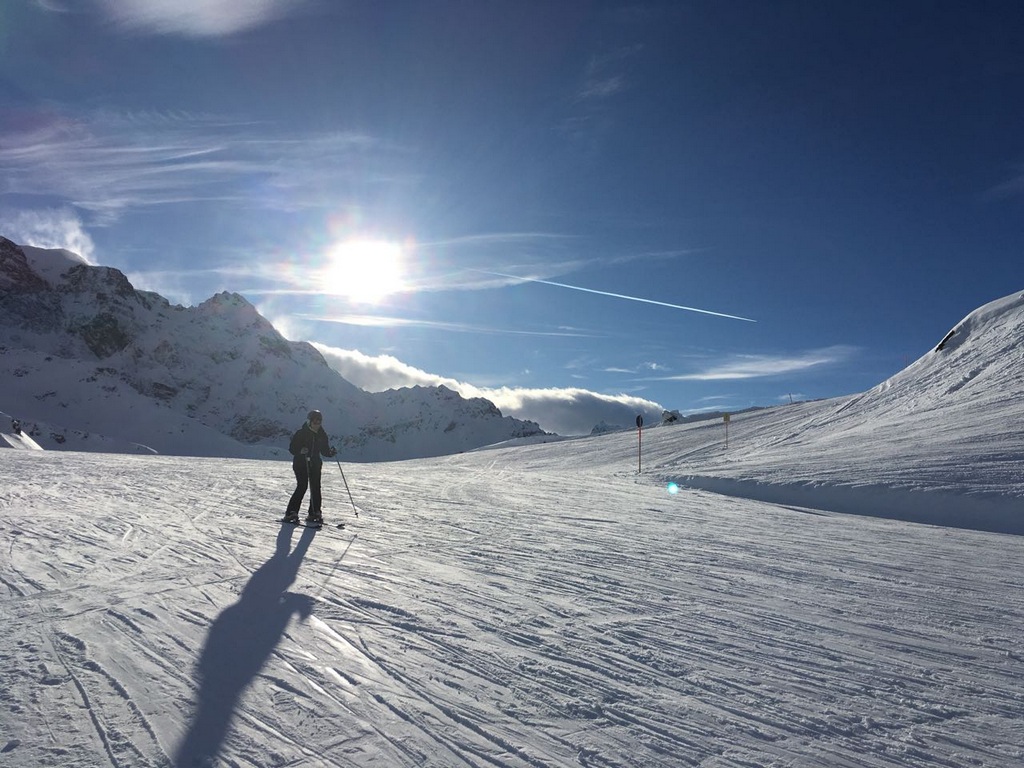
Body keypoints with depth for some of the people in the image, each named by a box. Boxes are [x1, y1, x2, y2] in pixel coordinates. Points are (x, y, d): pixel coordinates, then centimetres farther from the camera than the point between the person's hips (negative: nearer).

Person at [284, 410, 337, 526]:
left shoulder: (322, 435, 6)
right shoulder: (301, 433, -8)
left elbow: (324, 450, 10)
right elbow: (291, 448, -9)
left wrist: (331, 453, -11)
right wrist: (301, 450, -28)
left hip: (315, 464, 5)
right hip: (300, 463, -5)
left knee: (315, 488, 1)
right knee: (302, 487, -12)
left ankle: (314, 514, 9)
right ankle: (291, 513, -3)